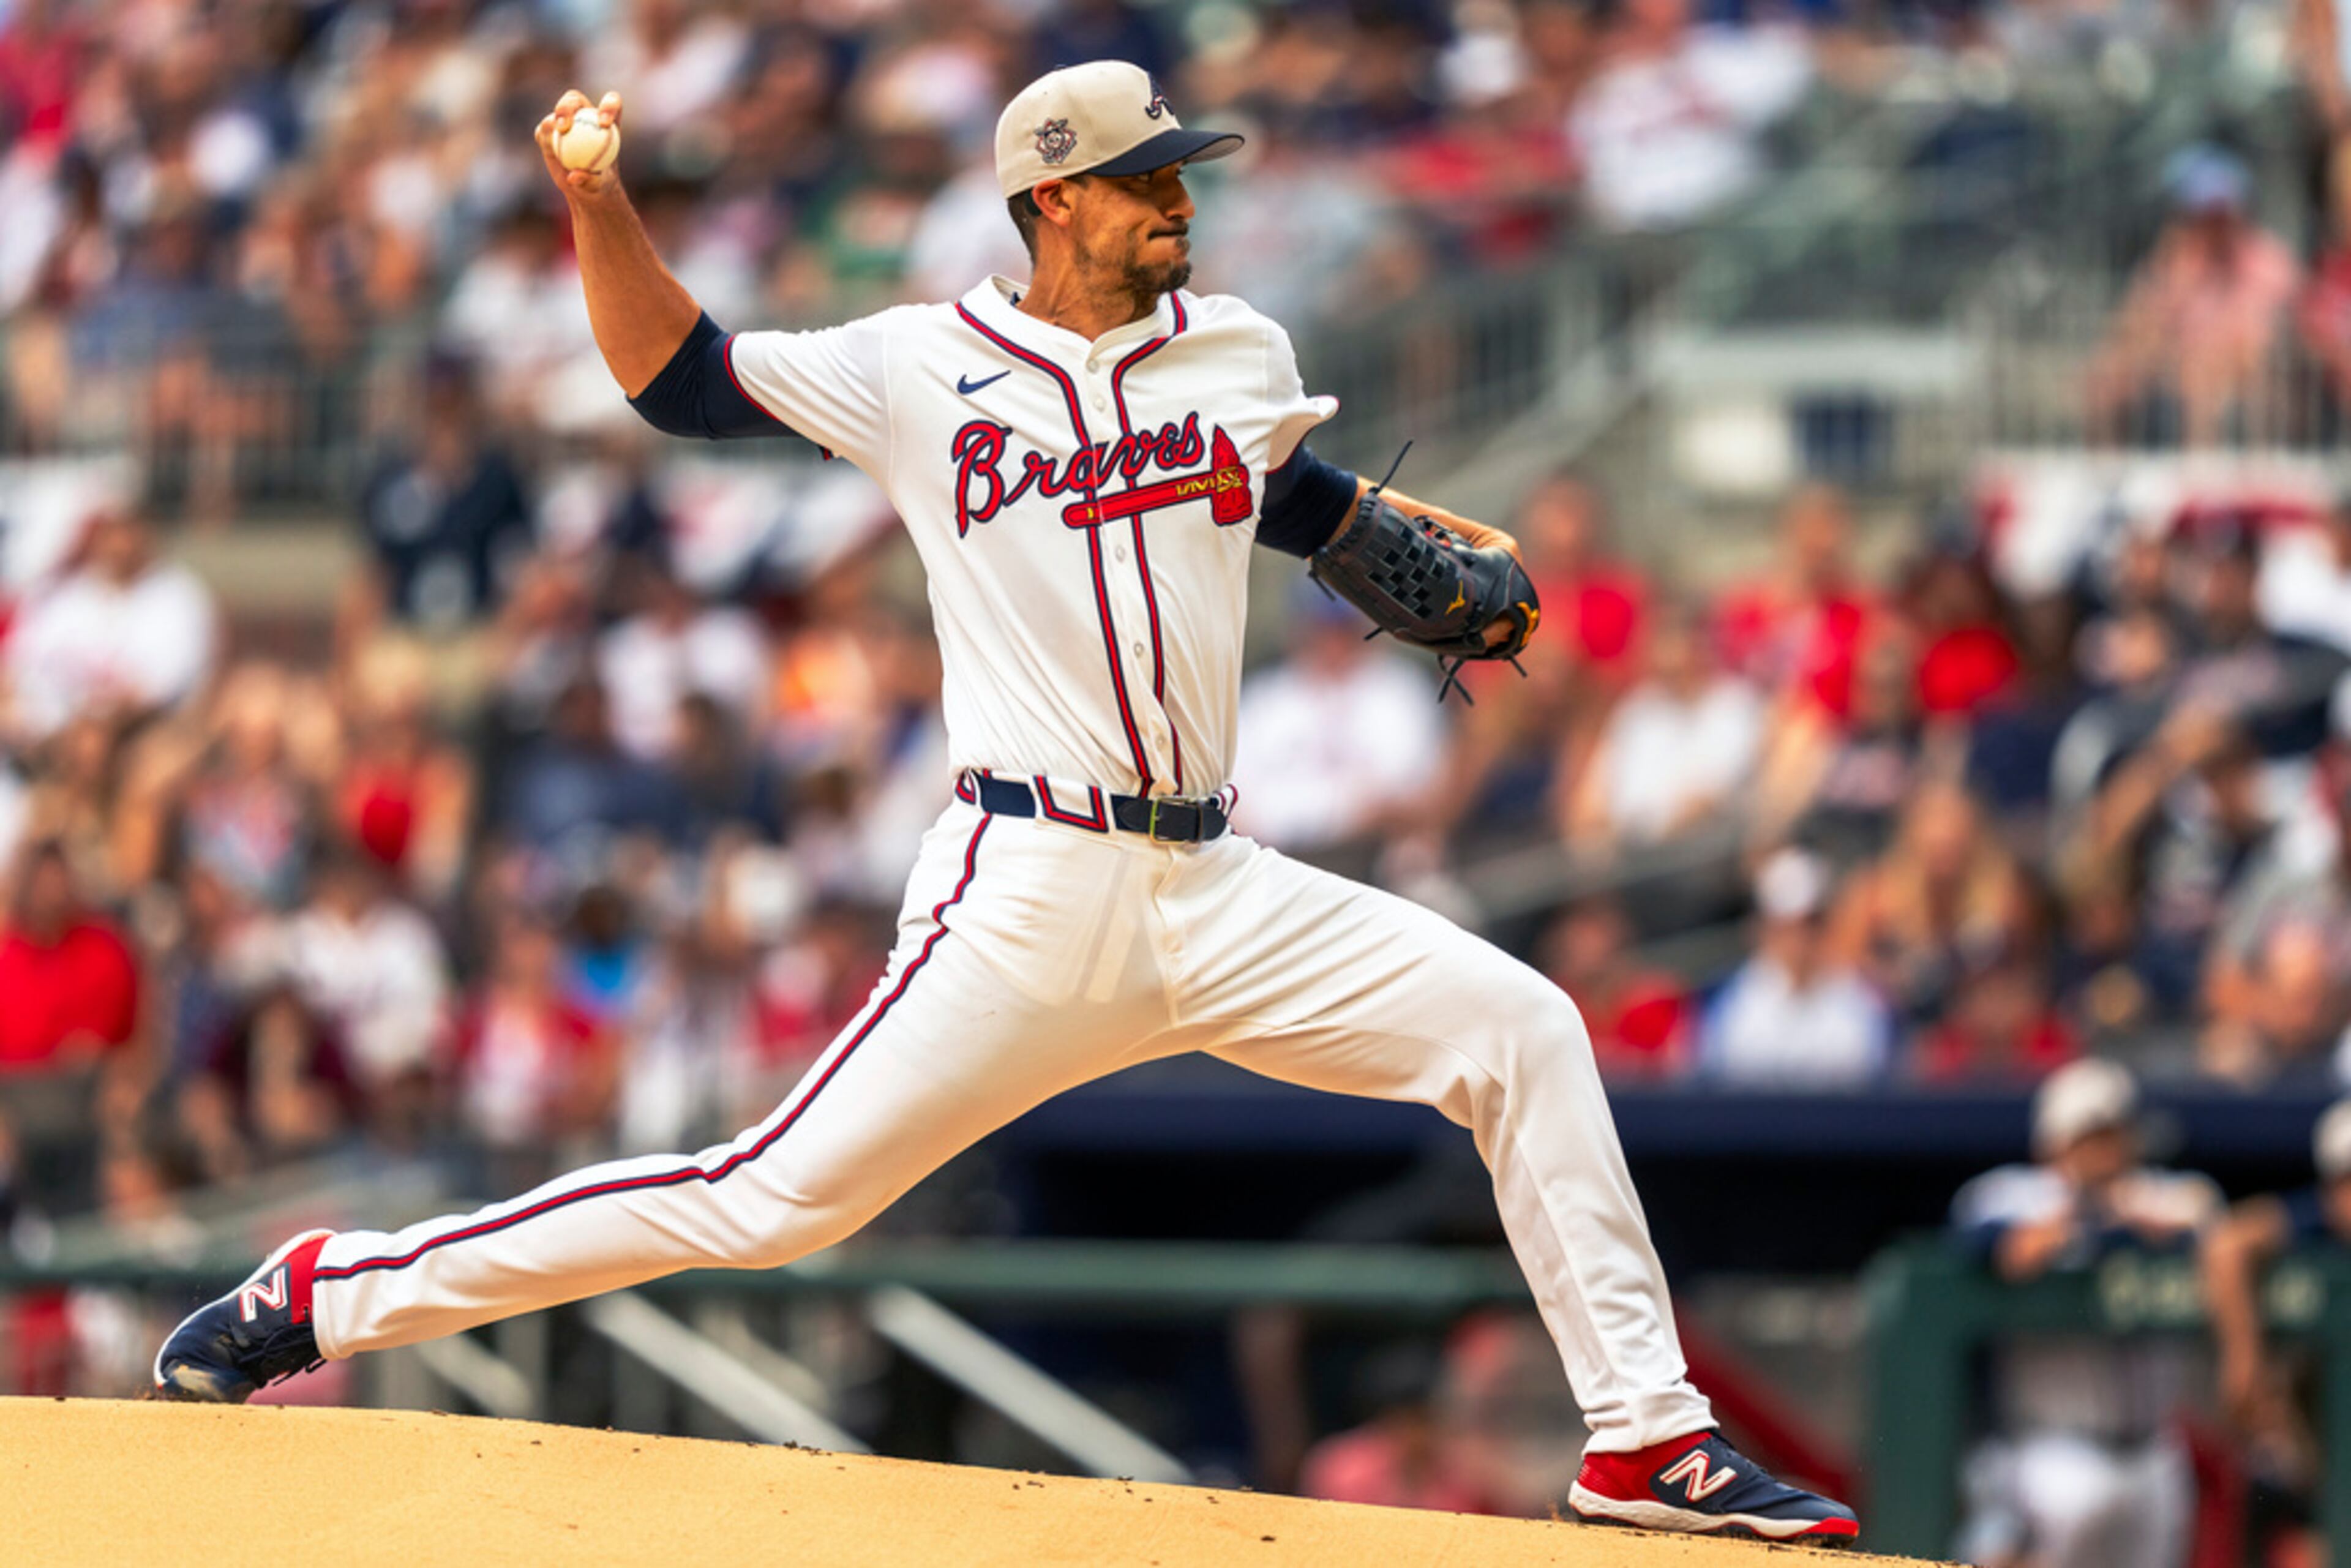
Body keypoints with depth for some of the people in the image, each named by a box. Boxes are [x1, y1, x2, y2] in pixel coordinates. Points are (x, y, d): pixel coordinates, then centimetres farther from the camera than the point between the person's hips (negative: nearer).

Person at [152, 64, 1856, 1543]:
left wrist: (1417, 536, 21)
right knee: (777, 1199, -10)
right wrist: (600, 204, -7)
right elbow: (676, 370, 6)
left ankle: (1647, 1441, -2)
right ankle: (337, 1288, 0)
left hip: (1219, 892, 5)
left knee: (1523, 1032, -8)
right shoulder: (924, 367, 1)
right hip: (1029, 895, -5)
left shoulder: (1238, 351, 13)